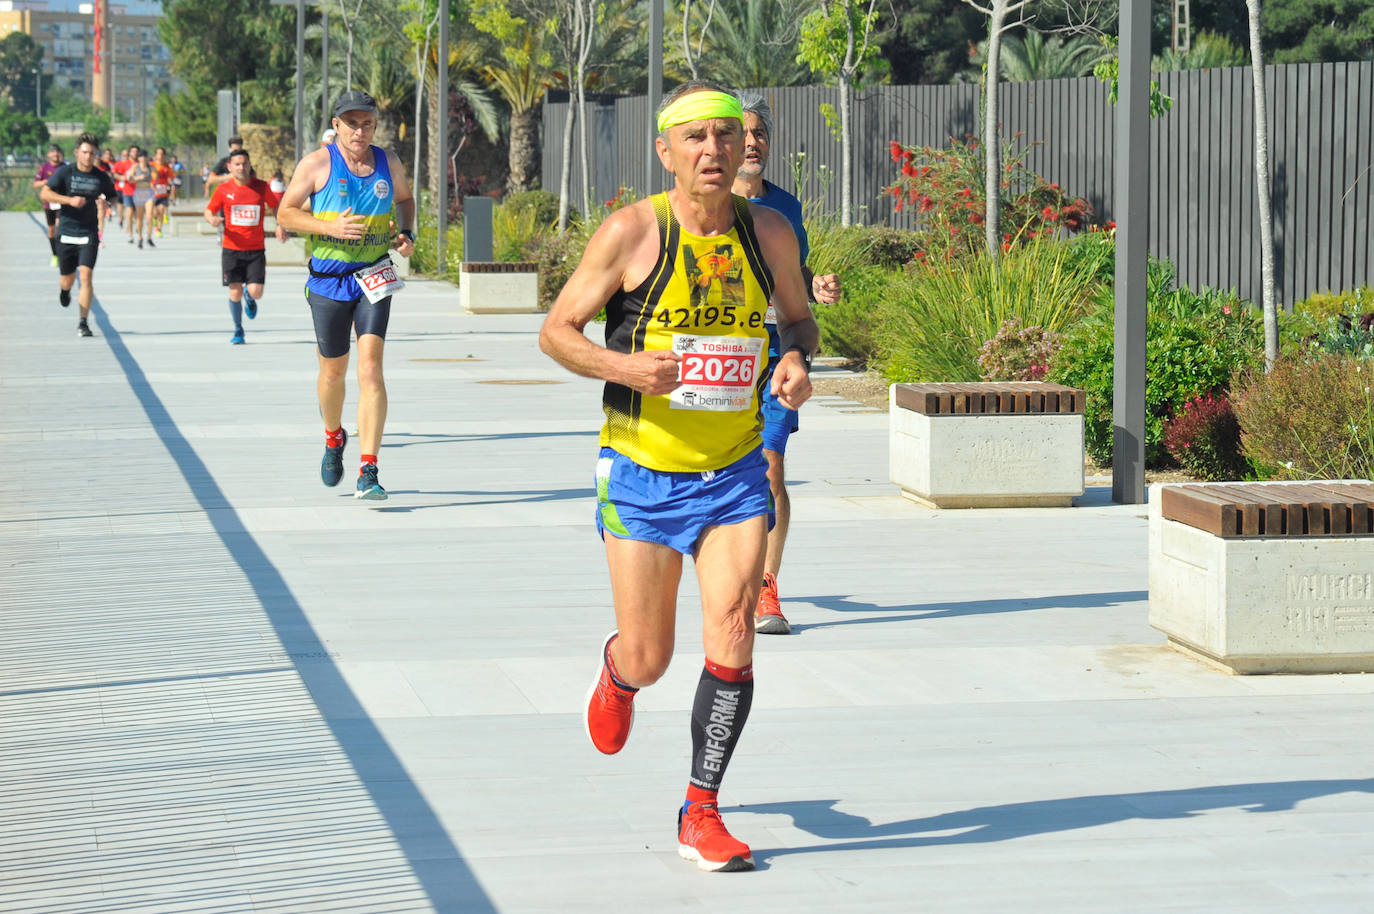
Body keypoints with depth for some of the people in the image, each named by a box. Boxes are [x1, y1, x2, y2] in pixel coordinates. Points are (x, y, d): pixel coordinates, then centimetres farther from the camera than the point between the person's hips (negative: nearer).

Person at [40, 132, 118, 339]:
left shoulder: (102, 177, 3)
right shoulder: (65, 172, -2)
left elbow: (112, 198, 20)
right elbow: (45, 193, -9)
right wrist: (69, 200, -20)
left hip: (89, 234, 0)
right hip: (66, 233, 0)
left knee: (86, 275, -16)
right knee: (67, 279, 8)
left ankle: (83, 323, -11)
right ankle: (64, 290, 49)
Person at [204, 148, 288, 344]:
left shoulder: (261, 187, 0)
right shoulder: (223, 189, -1)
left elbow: (275, 206, 14)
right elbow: (209, 211, 9)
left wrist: (280, 225, -3)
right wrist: (212, 219, -15)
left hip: (256, 249, 0)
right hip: (232, 249, 0)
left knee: (256, 292, -9)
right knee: (235, 292, -1)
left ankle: (249, 296, 29)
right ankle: (238, 330, 19)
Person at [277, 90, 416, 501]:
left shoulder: (388, 163, 5)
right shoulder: (317, 164, -5)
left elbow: (405, 198, 24)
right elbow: (285, 213, -4)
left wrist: (407, 233, 4)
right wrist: (331, 227, -19)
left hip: (374, 279, 1)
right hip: (328, 281, -1)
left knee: (370, 368, -14)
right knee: (333, 371, 11)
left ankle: (368, 473, -17)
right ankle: (334, 439, 44)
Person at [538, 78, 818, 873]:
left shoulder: (769, 232, -1)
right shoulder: (634, 232, -11)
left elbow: (798, 316, 17)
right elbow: (557, 331, -5)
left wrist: (798, 358, -7)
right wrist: (622, 365, -25)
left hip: (735, 475, 2)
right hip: (643, 475, -2)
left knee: (732, 637, -12)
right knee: (647, 662, 3)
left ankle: (702, 811, 3)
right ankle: (616, 673, 43)